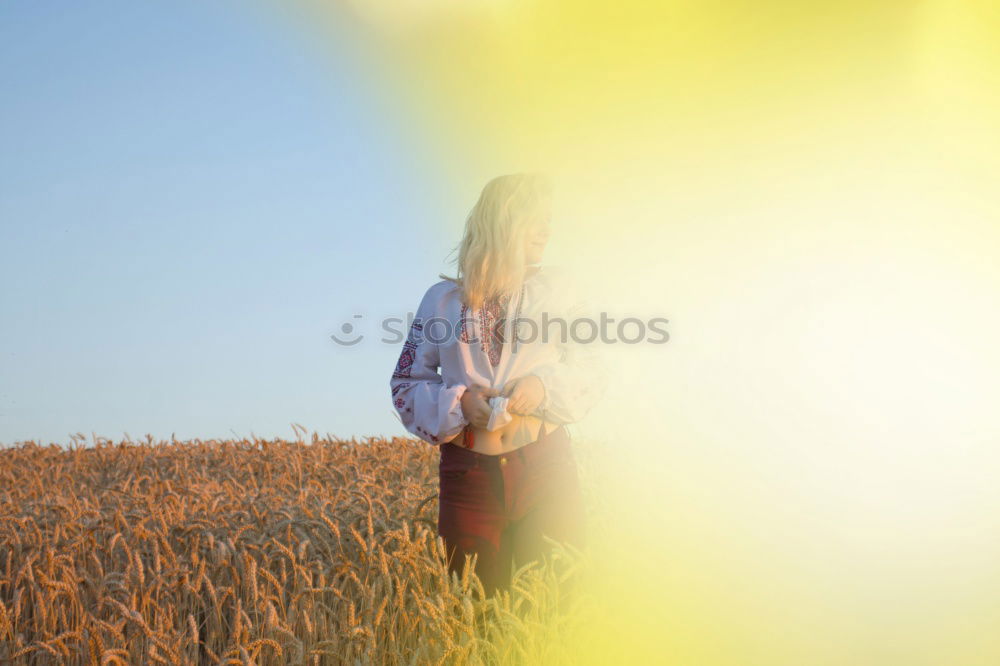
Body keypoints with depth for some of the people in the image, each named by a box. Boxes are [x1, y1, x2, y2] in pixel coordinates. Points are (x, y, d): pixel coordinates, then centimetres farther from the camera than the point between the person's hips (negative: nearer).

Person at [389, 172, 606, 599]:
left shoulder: (555, 288, 8)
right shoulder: (442, 299, 5)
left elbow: (590, 371, 8)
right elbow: (405, 385, 8)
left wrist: (544, 388, -12)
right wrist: (458, 403, -11)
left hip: (545, 466, 1)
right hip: (468, 473, 0)